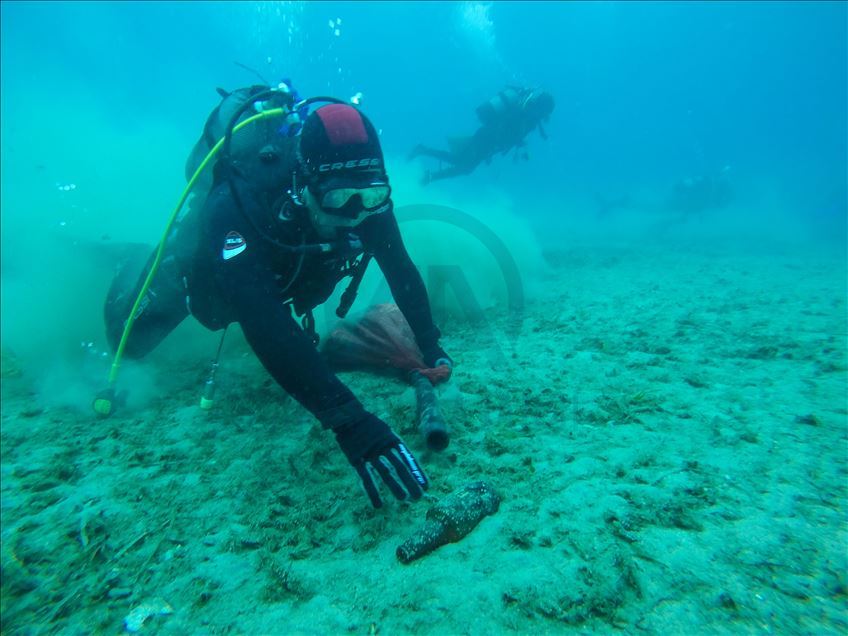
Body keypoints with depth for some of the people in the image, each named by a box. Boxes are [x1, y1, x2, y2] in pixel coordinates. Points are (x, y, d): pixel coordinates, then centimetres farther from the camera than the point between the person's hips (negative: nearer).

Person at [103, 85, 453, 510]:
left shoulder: (364, 197, -34)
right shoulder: (238, 207, -48)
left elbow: (401, 270, -22)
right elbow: (266, 328, -58)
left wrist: (431, 348, -29)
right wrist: (349, 423, -66)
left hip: (280, 278, 4)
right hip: (206, 269, -3)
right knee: (131, 340, 15)